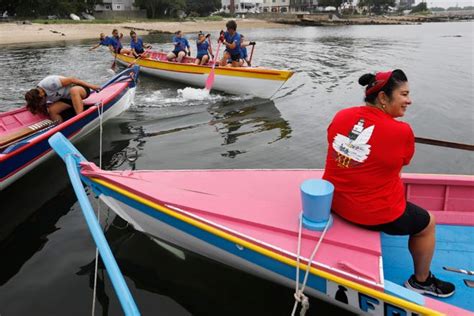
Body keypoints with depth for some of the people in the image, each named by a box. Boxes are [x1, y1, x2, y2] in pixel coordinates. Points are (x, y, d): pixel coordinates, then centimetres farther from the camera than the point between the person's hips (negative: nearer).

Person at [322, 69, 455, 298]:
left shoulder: (341, 116, -7)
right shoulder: (402, 132, -21)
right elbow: (399, 167, -4)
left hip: (333, 201, 7)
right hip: (375, 214, -6)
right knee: (427, 224, 23)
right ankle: (421, 281, 42)